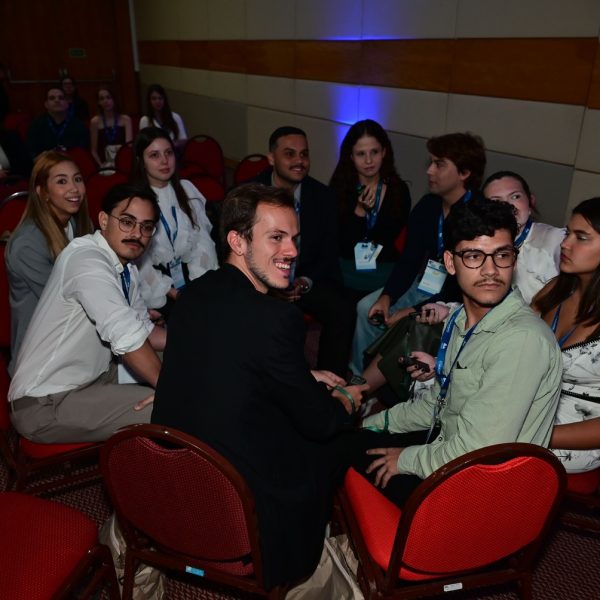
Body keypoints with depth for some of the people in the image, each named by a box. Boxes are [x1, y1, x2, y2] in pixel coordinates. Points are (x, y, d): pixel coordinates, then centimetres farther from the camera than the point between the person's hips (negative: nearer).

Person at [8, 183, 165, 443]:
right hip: (46, 405, -9)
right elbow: (127, 336, -34)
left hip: (93, 377, 9)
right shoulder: (86, 259, -22)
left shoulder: (125, 267, 5)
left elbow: (144, 331, 12)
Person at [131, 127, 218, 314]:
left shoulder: (187, 189, 11)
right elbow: (137, 257, -5)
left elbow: (202, 238, 3)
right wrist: (169, 291, -14)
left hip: (191, 277, 4)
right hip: (156, 290, -3)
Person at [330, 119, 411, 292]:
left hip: (384, 268, 1)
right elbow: (341, 245, -7)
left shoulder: (399, 190, -1)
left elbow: (391, 237, 6)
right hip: (346, 268, -1)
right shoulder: (339, 188, -3)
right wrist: (359, 211, -17)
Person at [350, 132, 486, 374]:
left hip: (455, 300, -7)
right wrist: (386, 297, -11)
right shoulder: (428, 205, 1)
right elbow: (409, 259, 4)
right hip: (422, 284, 7)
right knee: (366, 307, -7)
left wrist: (415, 311, -24)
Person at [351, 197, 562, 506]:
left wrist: (408, 459, -13)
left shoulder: (523, 340, -28)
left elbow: (478, 451, -29)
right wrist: (371, 423, 11)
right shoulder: (462, 318, 2)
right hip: (446, 447, 8)